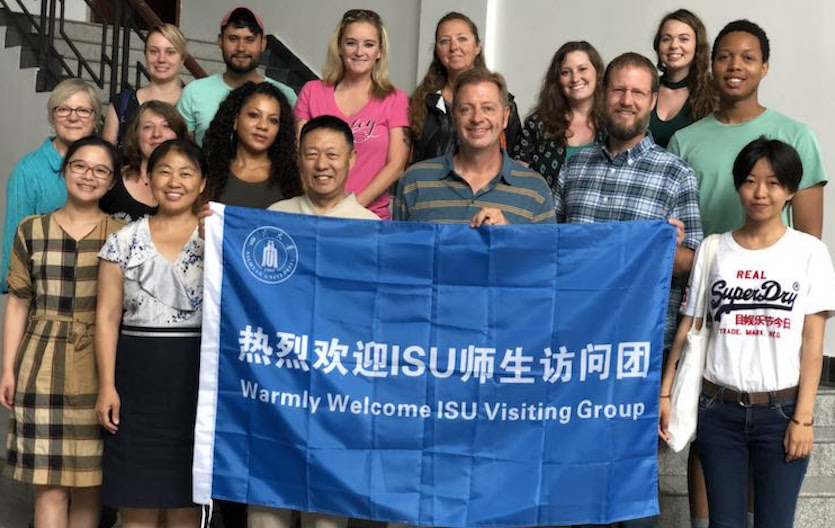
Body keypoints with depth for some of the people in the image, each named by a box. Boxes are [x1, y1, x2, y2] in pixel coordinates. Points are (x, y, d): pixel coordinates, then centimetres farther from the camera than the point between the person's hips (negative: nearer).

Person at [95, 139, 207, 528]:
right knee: (136, 497, 4)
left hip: (196, 376, -1)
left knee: (185, 494, 5)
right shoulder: (124, 241, 6)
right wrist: (106, 386, -4)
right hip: (137, 374, 1)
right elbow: (107, 316, 3)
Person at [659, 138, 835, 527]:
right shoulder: (714, 249, 5)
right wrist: (664, 393, 1)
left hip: (781, 410, -1)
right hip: (719, 408, 2)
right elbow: (689, 328, 7)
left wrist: (803, 417, -8)